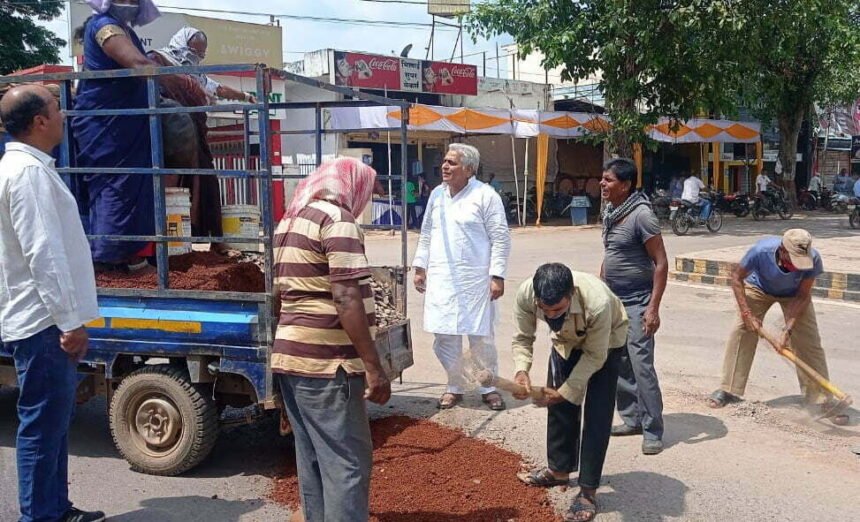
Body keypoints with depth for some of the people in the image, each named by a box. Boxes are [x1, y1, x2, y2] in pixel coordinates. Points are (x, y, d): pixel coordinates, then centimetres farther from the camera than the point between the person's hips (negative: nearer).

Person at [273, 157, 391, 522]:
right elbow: (346, 299, -21)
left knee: (313, 459, 15)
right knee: (347, 461, -3)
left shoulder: (290, 221, 16)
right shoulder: (337, 219, -12)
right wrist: (373, 366, -20)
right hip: (326, 361, -9)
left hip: (290, 355, 9)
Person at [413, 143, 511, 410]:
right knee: (444, 337, 8)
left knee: (481, 338, 4)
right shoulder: (437, 194, 9)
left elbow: (501, 238, -8)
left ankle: (489, 387, 22)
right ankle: (454, 386, 25)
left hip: (475, 280, -5)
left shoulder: (485, 195, -8)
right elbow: (426, 234, 17)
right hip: (440, 278, 5)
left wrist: (497, 276, -13)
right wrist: (420, 267, 13)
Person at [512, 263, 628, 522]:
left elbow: (595, 356, -27)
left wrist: (565, 391, -26)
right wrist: (521, 370, -35)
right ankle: (559, 469, 29)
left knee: (596, 414, -9)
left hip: (605, 341, -4)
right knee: (558, 405, 9)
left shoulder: (598, 303, -44)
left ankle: (588, 491, -1)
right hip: (566, 340, 4)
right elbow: (522, 338, -17)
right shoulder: (525, 294, -34)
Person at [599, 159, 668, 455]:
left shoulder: (641, 215, -17)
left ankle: (653, 432, -1)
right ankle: (632, 419, 26)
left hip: (637, 303, -8)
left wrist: (653, 308, -21)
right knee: (617, 363, 13)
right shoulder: (608, 212, 7)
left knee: (641, 364, -10)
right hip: (613, 301, 8)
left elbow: (661, 263, -17)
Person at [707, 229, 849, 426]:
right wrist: (747, 314, -26)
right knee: (741, 331, -11)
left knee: (809, 342, -10)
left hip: (793, 294, 0)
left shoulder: (813, 259, -37)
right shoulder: (761, 251, -40)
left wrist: (788, 330, -30)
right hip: (759, 288, 0)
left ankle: (821, 401, -1)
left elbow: (802, 296, -24)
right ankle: (729, 390, 2)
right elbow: (737, 278, -22)